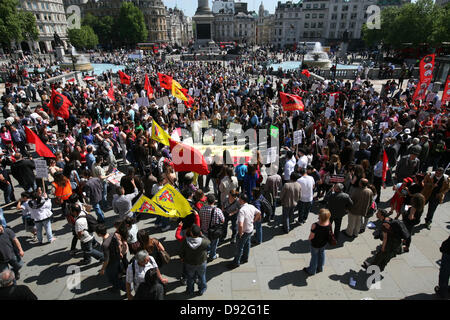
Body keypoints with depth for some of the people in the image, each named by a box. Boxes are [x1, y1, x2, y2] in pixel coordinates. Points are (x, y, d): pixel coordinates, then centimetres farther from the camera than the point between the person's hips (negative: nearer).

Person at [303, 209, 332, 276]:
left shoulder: (315, 225, -39)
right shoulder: (329, 224, -24)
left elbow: (312, 236, -24)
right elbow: (330, 232, -5)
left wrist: (309, 239, -3)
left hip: (315, 243, -4)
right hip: (324, 242, 4)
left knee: (314, 256, 18)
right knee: (321, 253, 29)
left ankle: (311, 271, 40)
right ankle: (320, 268, 51)